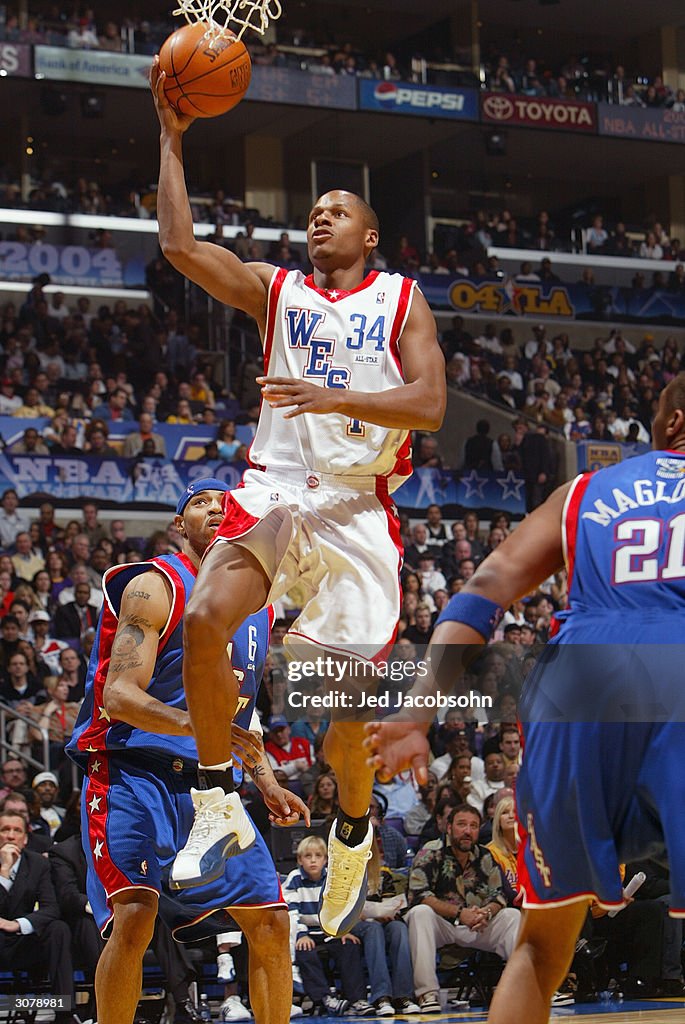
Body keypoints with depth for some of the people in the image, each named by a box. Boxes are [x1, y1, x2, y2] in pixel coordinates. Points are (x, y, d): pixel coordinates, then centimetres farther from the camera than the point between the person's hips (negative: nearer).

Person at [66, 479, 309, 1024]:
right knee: (135, 914, -25)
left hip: (206, 784, 7)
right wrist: (198, 726, -35)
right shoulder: (155, 586, -8)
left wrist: (267, 782, 11)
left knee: (271, 922, 4)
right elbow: (120, 696, -19)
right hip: (132, 773, -7)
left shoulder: (257, 608, 14)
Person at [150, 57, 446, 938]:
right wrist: (173, 138, -2)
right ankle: (221, 802, -7)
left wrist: (334, 398, -19)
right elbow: (179, 246, -1)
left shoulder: (401, 301, 8)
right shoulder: (275, 289, 13)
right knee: (203, 622, -24)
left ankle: (352, 834, 25)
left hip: (356, 508, -1)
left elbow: (428, 405, -5)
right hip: (274, 488, 2)